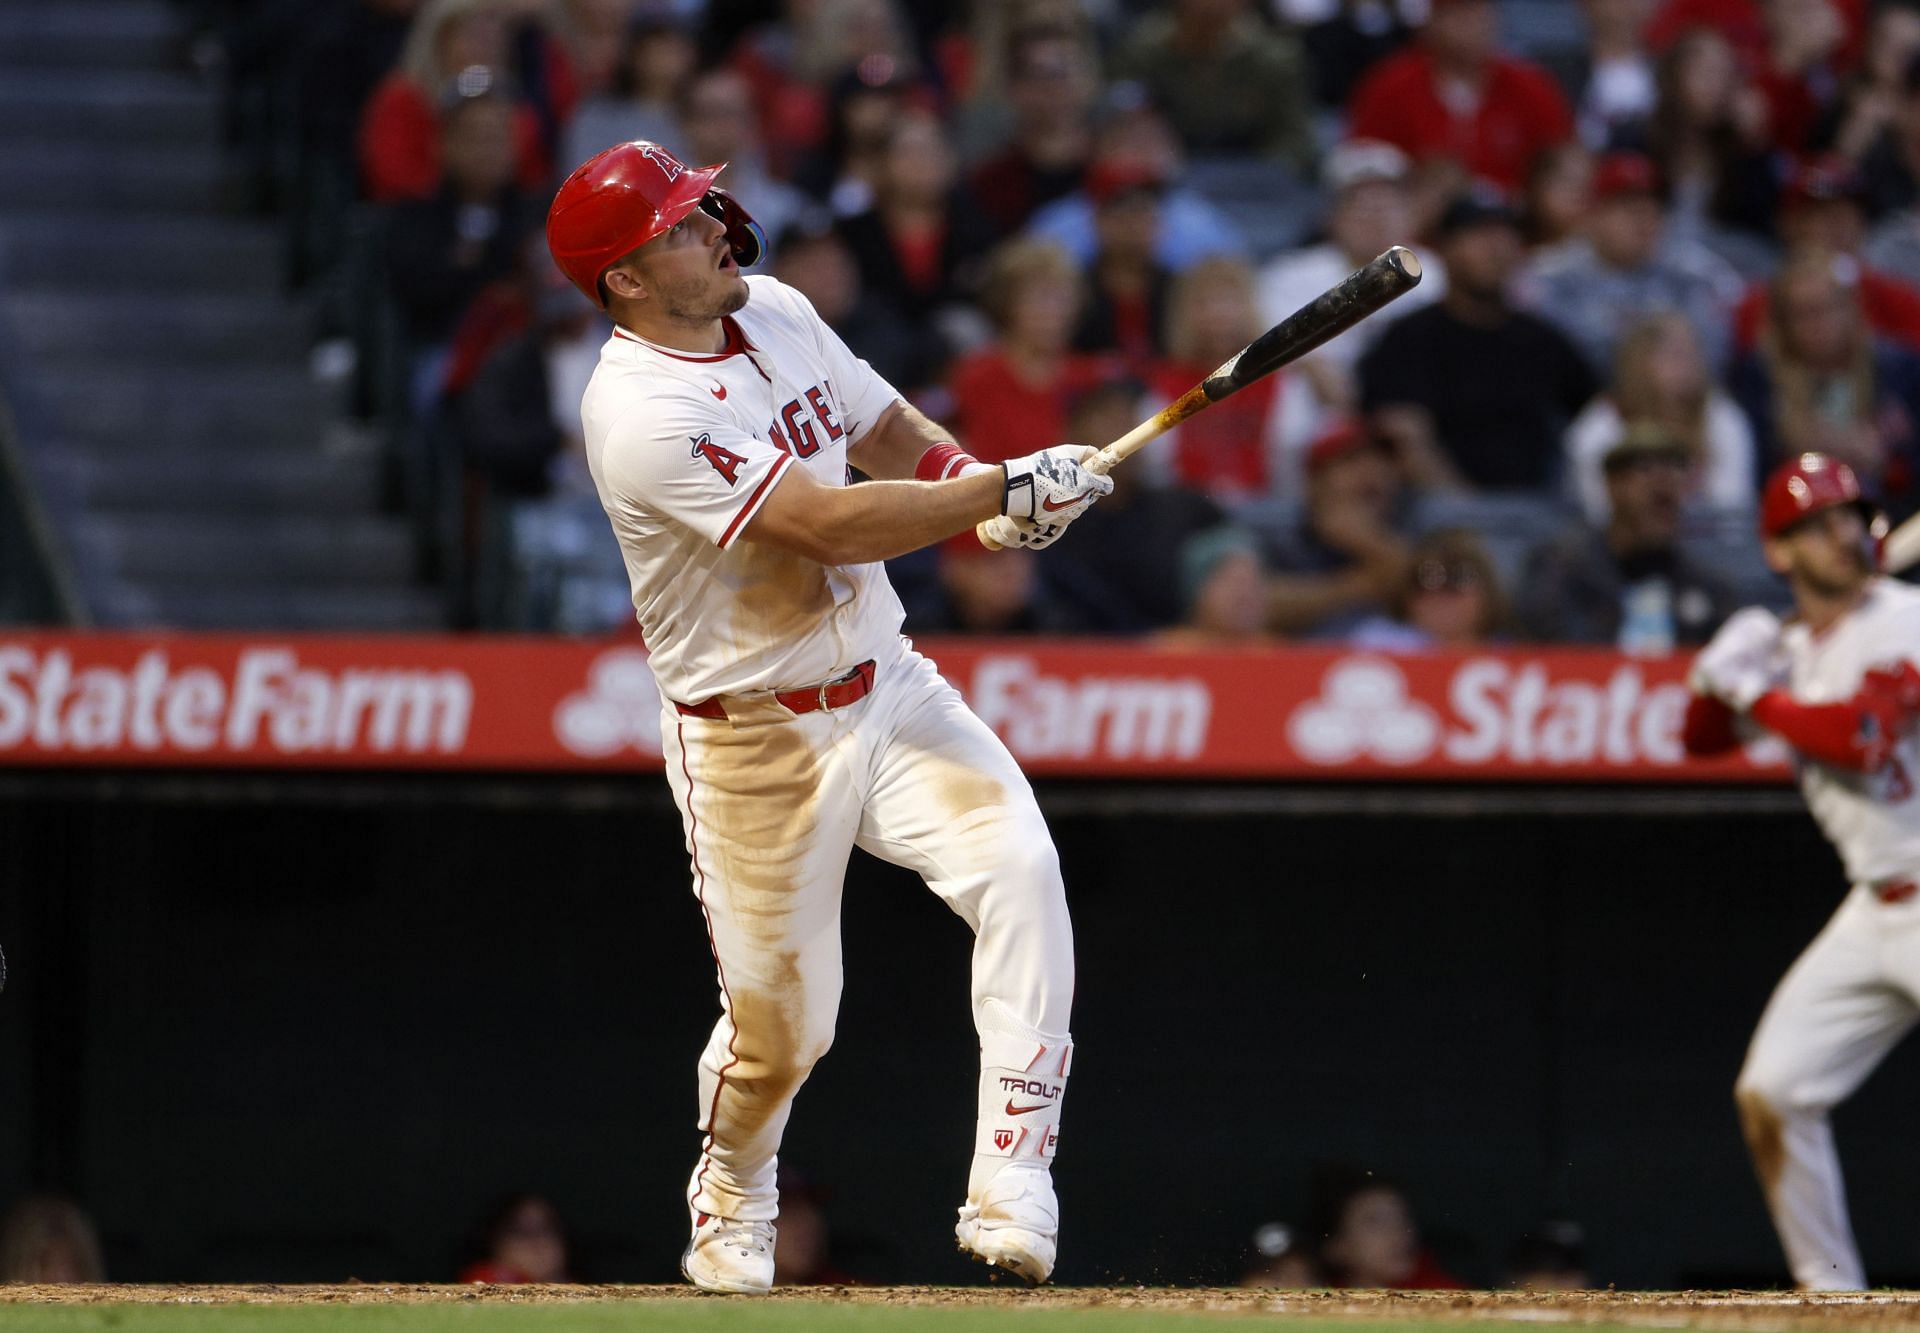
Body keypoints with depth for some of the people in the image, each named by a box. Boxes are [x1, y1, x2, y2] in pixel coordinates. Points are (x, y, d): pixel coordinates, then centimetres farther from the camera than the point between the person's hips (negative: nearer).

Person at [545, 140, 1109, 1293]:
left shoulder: (779, 314, 3)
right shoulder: (644, 414, -23)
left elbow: (890, 434, 16)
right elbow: (827, 524, -29)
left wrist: (977, 483, -6)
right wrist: (1009, 488, -24)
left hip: (888, 684, 6)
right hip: (754, 745, -6)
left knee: (1019, 866, -19)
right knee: (780, 1022, 5)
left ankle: (1013, 1190, -20)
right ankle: (731, 1216, 38)